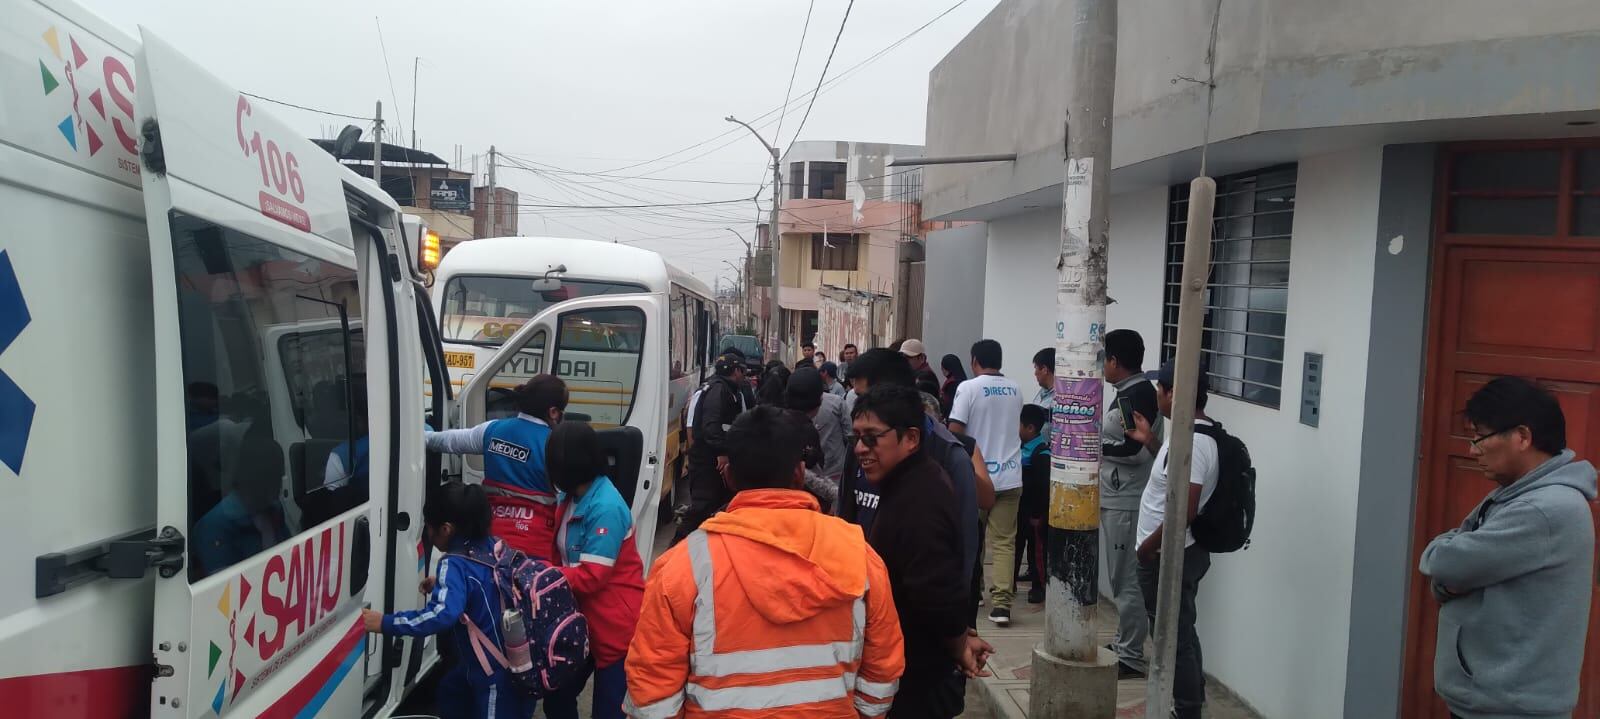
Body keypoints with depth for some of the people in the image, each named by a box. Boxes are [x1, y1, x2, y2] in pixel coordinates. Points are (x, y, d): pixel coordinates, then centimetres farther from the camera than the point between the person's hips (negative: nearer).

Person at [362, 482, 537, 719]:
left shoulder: (455, 564, -24)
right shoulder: (493, 545, 0)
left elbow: (442, 614, -40)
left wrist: (386, 623, -34)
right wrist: (443, 583, 18)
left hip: (498, 672, -10)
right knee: (452, 689, 32)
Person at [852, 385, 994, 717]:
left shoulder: (920, 501, -28)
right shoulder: (908, 482, 6)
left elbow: (939, 597, -30)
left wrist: (959, 648, -13)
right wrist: (960, 642, 12)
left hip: (918, 682, -10)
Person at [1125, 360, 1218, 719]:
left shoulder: (1190, 441, -25)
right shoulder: (1193, 433, 7)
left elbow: (1184, 511, -29)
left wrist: (1149, 547, -18)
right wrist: (1150, 440, 16)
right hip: (1178, 552, 11)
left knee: (1175, 639, 1)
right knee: (1181, 635, 21)